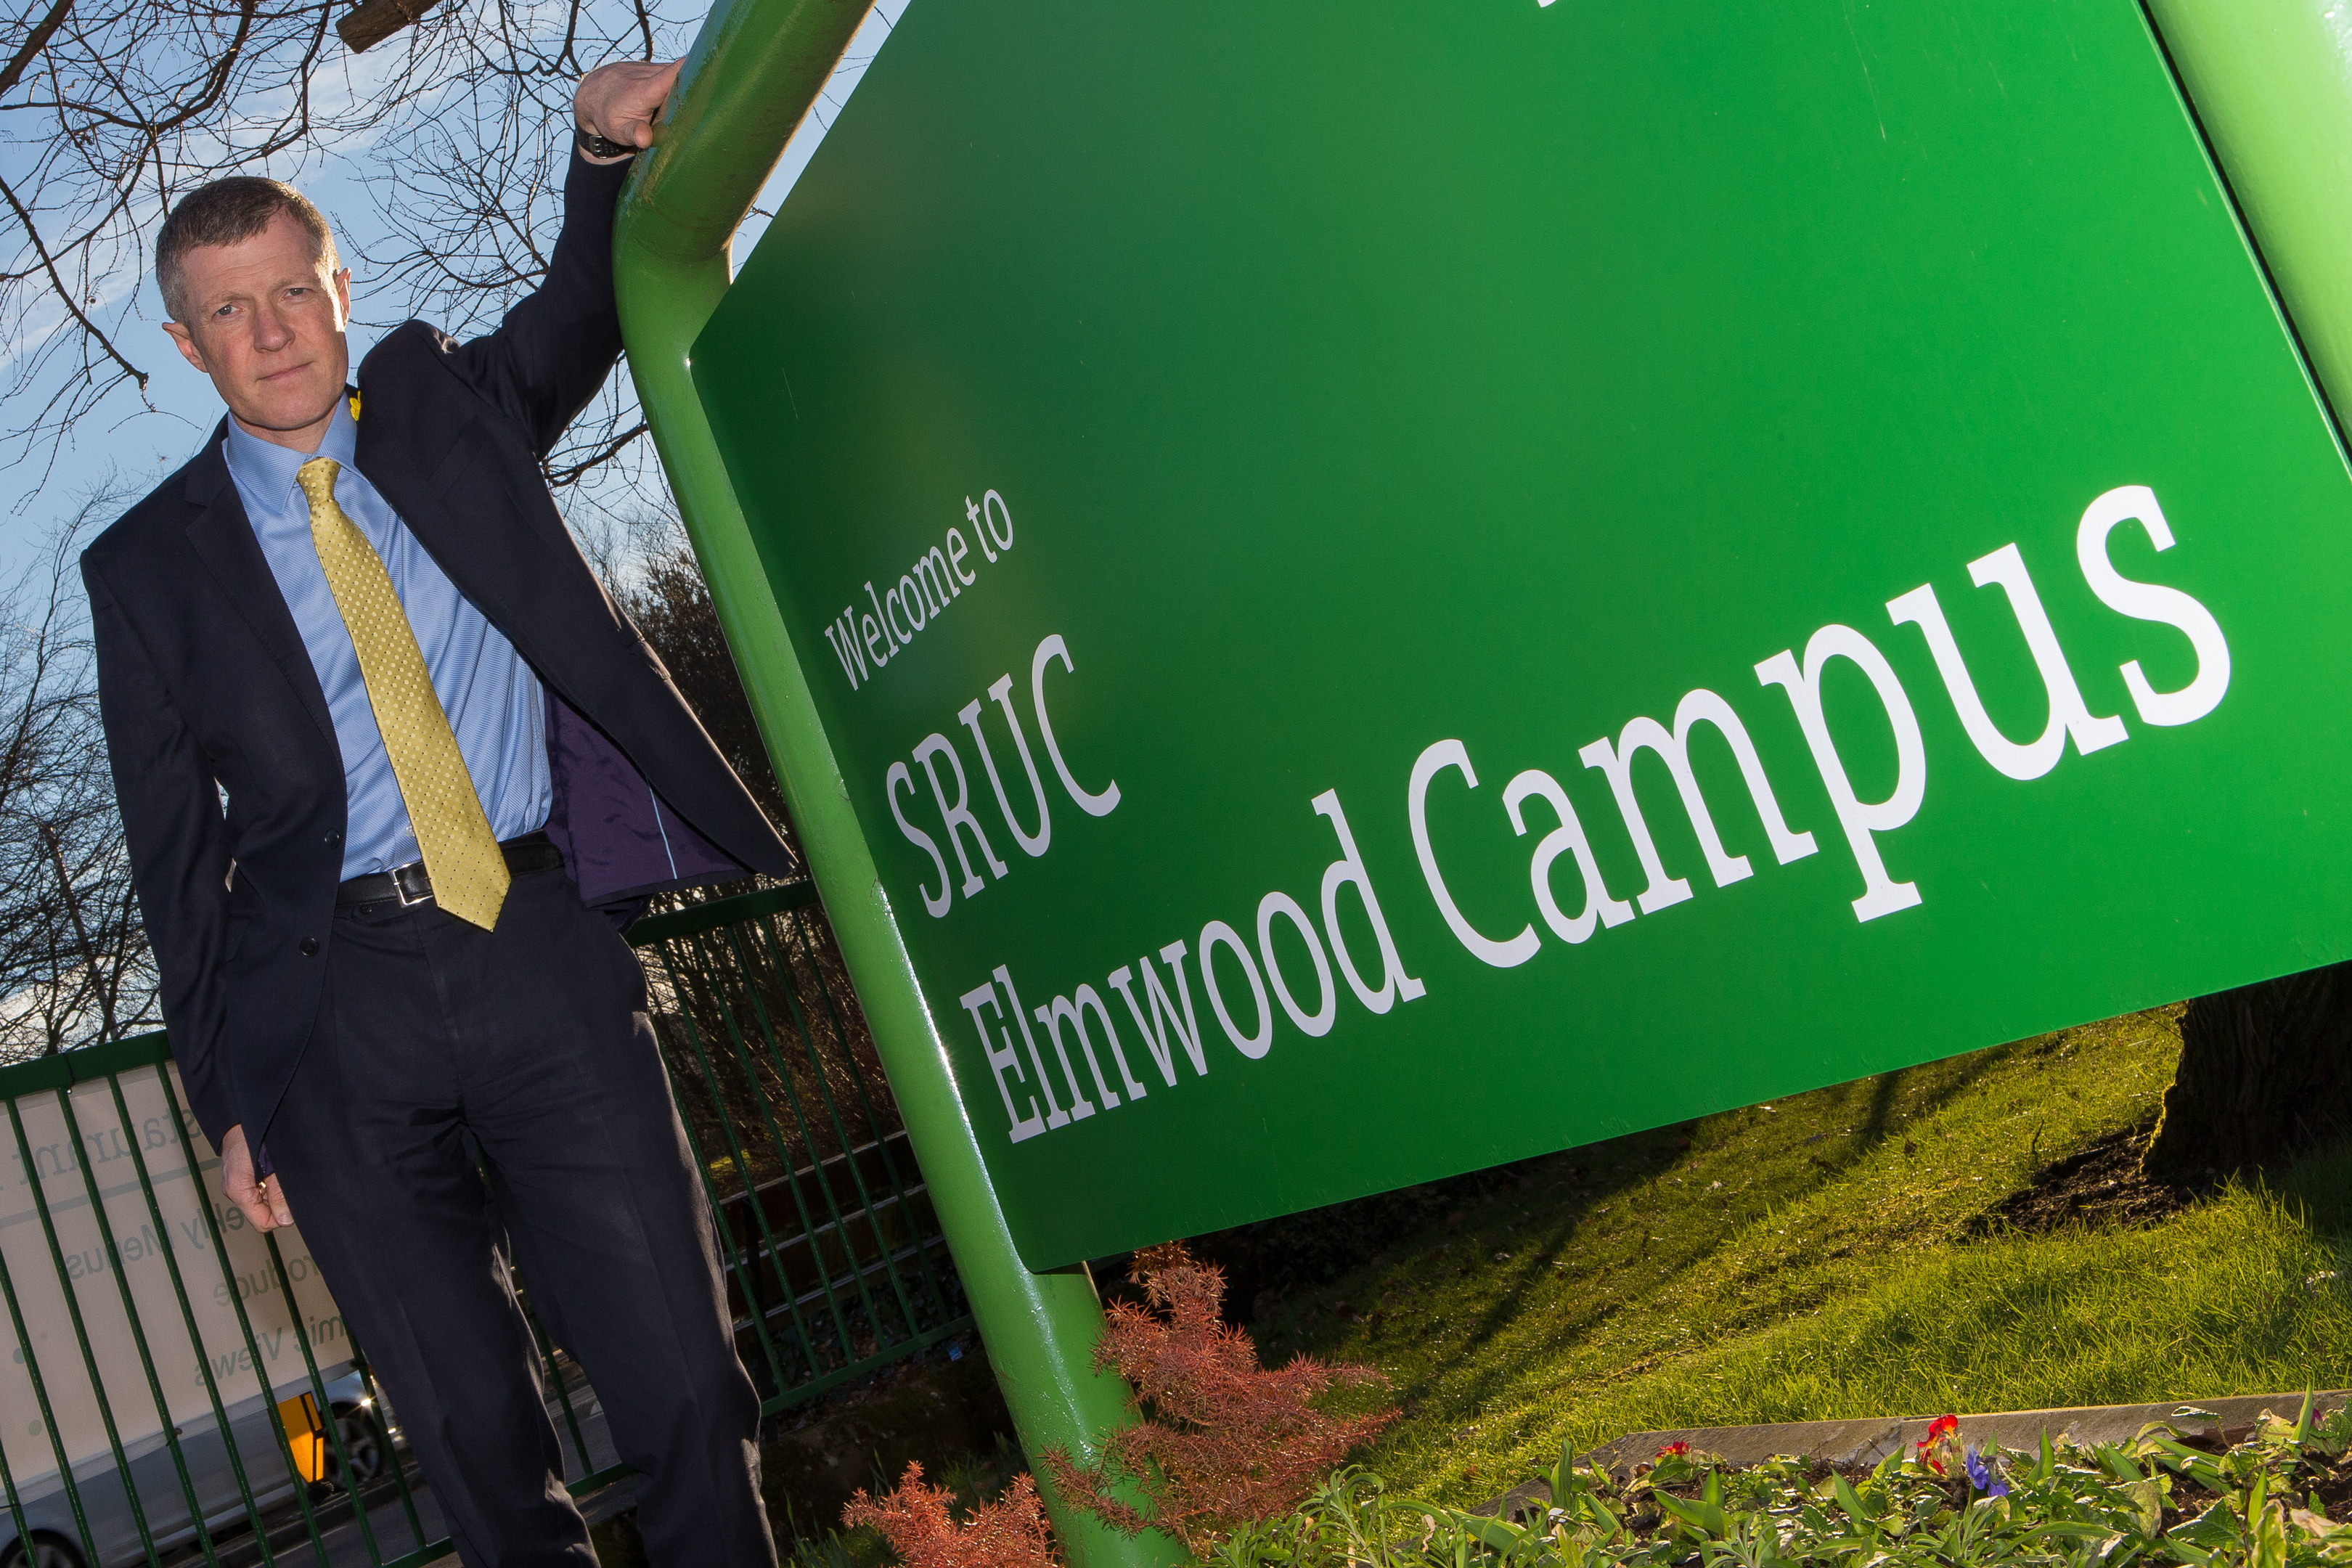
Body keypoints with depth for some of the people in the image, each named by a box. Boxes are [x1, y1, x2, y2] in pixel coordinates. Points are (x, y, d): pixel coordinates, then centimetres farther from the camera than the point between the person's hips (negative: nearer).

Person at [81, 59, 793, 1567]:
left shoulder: (447, 401, 14)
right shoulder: (150, 562, 9)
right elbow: (178, 855, 9)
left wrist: (609, 146, -11)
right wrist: (227, 1095, 7)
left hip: (544, 948, 1)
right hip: (338, 1004, 0)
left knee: (688, 1392, -2)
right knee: (476, 1441, 6)